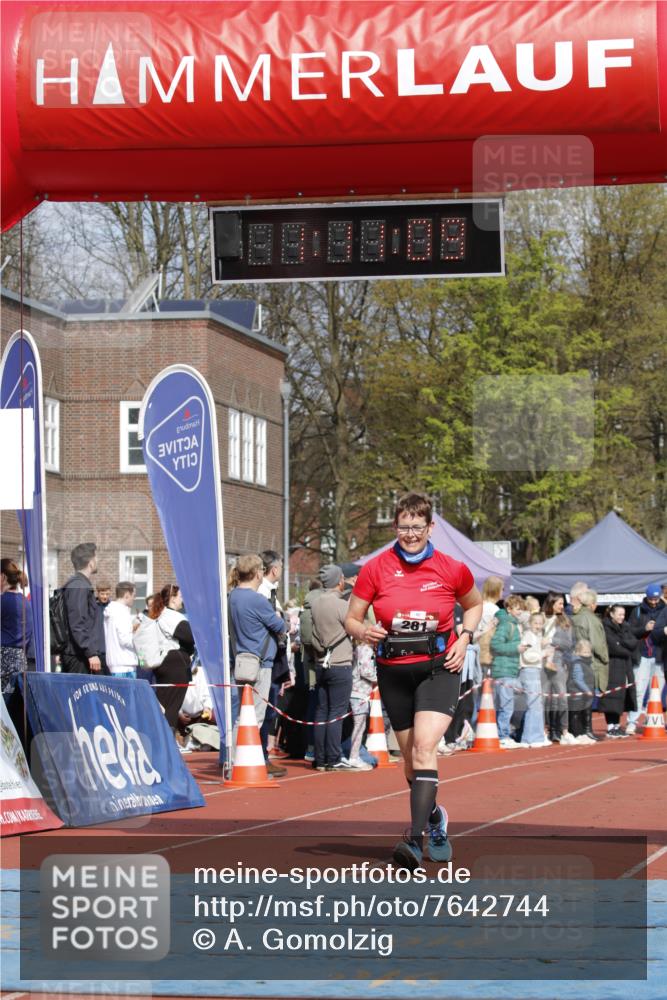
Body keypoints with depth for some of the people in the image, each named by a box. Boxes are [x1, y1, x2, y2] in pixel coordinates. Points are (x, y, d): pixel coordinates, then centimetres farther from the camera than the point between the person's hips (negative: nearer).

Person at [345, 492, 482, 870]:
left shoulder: (452, 569, -3)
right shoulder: (376, 569, -3)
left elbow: (475, 604, 17)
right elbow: (351, 619, 3)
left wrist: (465, 638, 0)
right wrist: (364, 631, -19)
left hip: (439, 668, -2)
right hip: (394, 672, 2)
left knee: (424, 746, -22)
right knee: (412, 759, 11)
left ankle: (415, 839, -26)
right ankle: (435, 819, 40)